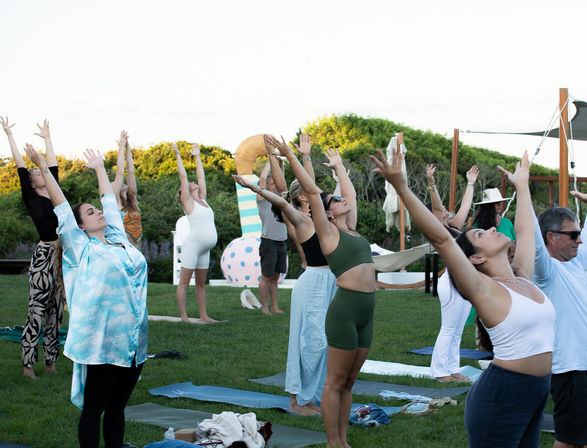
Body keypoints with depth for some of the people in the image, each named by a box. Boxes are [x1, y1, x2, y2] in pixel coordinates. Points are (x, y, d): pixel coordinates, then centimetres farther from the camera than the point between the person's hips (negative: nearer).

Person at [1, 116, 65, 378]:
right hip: (44, 256, -6)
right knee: (37, 310, -5)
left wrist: (47, 138, 31)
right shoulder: (31, 197, 1)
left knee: (56, 311, 10)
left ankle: (50, 361, 17)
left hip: (62, 256, 6)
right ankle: (28, 364, 0)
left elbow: (53, 165, 23)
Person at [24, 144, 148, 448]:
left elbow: (110, 200, 23)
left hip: (133, 340, 6)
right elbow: (62, 207, -4)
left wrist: (100, 168, 32)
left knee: (117, 408, 14)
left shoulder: (119, 238, 12)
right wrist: (43, 169, -4)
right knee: (93, 410, 4)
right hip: (101, 342, -6)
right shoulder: (82, 249, -2)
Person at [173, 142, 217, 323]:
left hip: (204, 248, 7)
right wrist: (178, 155, 0)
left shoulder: (202, 199, 15)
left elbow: (201, 176, 20)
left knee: (201, 283, 11)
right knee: (184, 283, -4)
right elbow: (183, 176, -4)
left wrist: (197, 156, 26)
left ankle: (203, 315, 14)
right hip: (192, 245, -7)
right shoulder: (187, 201, -1)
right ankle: (183, 316, -4)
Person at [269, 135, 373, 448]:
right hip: (345, 308, -8)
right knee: (335, 382, 0)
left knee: (349, 381, 12)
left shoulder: (350, 229, 17)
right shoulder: (328, 232, -1)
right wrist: (289, 156, -9)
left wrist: (338, 164, 40)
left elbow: (351, 192, 30)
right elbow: (312, 191, -8)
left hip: (366, 310, 8)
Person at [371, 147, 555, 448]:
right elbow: (441, 238, -21)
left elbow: (525, 231, 25)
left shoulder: (523, 278, 9)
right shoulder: (482, 289, -11)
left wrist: (522, 185, 36)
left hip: (535, 393, 7)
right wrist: (401, 187, -28)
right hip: (502, 393, -7)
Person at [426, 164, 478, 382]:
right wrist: (431, 183, -31)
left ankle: (452, 368, 18)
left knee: (457, 331, 12)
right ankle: (440, 371, 3)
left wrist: (470, 183, 33)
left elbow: (465, 206, 26)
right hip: (452, 282, -9)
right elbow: (435, 207, -19)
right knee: (448, 330, -4)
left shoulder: (453, 227, 16)